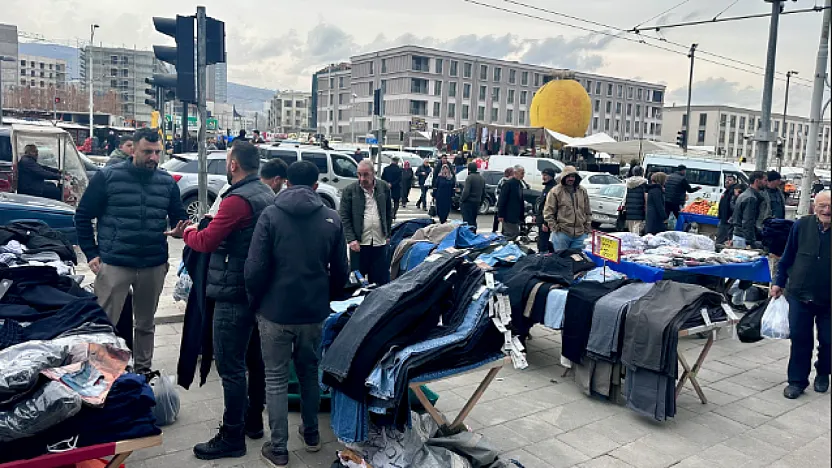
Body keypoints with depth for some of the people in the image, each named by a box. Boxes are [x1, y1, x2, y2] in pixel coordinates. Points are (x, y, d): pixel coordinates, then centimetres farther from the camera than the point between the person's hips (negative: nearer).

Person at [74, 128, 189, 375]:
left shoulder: (167, 182, 6)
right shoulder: (107, 177, -3)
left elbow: (179, 217, 11)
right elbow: (83, 216, 1)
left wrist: (184, 227, -14)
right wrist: (92, 253, -5)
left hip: (154, 266, 3)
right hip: (114, 264, -3)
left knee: (146, 324, 16)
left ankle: (143, 369, 31)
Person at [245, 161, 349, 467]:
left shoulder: (270, 215, -10)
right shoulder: (332, 219, -2)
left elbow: (255, 268, -13)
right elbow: (341, 270, 2)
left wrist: (255, 301, 4)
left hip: (275, 311, -3)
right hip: (314, 311, 3)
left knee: (276, 379, 9)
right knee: (310, 372, 21)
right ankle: (311, 433, 34)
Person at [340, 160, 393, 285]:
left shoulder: (384, 188, 5)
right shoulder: (349, 191, -3)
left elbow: (389, 213, 13)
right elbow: (344, 218, -3)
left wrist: (388, 234, 9)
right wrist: (351, 239, -11)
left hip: (380, 242, 2)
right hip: (358, 243, -2)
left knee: (382, 280, 7)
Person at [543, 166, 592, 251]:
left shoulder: (582, 191, 10)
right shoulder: (556, 191, -4)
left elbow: (588, 212, 16)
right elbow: (548, 212, -4)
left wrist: (587, 228, 10)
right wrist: (554, 227, -8)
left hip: (580, 234, 4)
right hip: (561, 233, -4)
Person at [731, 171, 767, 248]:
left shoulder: (743, 195, 16)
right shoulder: (751, 198, -15)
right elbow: (748, 223, -21)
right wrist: (752, 243, -22)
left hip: (737, 235, 10)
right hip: (743, 239, -10)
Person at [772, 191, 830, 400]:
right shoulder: (801, 225, -4)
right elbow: (788, 257, 5)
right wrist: (779, 282, 6)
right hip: (800, 294, 1)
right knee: (799, 339, 5)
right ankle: (797, 380, 17)